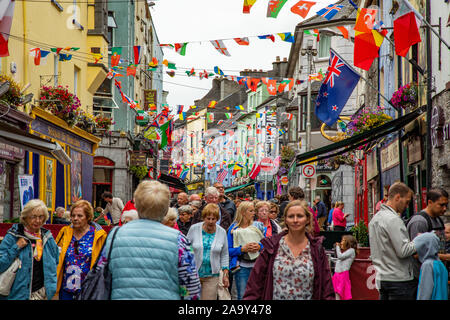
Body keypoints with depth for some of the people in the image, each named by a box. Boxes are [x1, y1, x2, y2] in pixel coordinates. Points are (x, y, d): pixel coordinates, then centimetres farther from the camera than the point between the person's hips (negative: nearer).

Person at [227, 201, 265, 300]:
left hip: (257, 265, 2)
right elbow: (229, 250, -1)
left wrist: (259, 246, -10)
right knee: (242, 296, -2)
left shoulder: (258, 225, 10)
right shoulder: (234, 228, 3)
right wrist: (242, 249, -15)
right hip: (242, 266, -2)